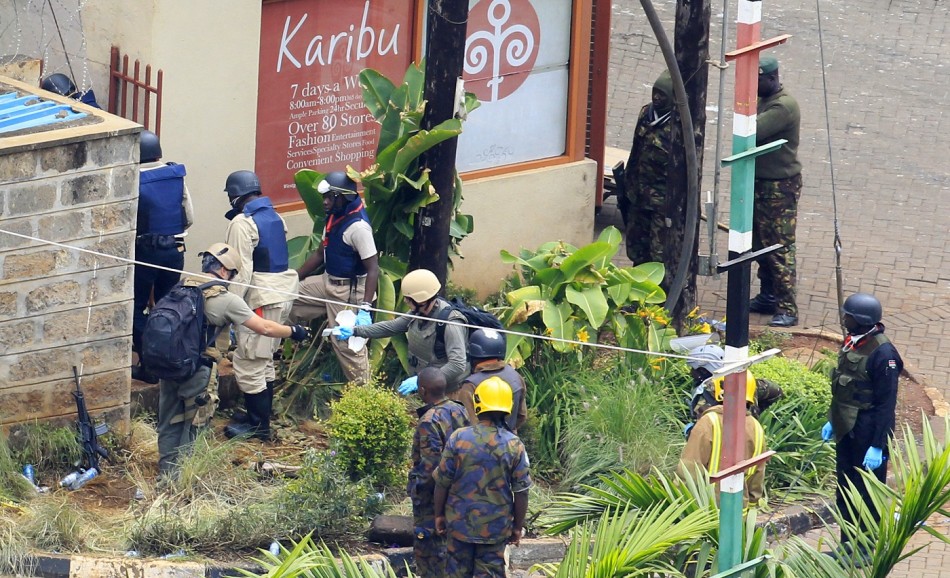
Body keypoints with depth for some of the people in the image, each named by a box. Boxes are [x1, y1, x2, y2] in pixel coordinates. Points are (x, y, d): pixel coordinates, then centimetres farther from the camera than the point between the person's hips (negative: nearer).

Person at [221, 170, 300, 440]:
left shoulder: (242, 223, -15)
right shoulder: (275, 217, 12)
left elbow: (241, 271, -18)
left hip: (262, 299, -9)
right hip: (283, 293, 9)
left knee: (248, 364, -2)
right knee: (264, 361, 19)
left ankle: (258, 425, 1)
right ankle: (259, 417, 26)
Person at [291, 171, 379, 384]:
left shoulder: (358, 226, -24)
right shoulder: (334, 217, 5)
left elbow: (373, 269, -26)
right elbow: (321, 253, 17)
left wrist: (365, 308, -32)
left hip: (349, 291, -9)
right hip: (329, 281, 9)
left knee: (347, 343, -4)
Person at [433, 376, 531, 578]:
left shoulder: (458, 438, -11)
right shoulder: (514, 445, -10)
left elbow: (442, 483, -5)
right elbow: (521, 492, -5)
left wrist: (439, 514, 10)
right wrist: (518, 526, 7)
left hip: (460, 523, 0)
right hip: (496, 527, 0)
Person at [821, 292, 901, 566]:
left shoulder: (882, 353, -22)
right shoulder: (852, 344, 5)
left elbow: (886, 404, -21)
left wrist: (878, 446, -22)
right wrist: (833, 421, 21)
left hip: (868, 435, -9)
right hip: (847, 431, 9)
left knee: (868, 495, 2)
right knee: (844, 492, 16)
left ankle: (868, 552, 12)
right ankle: (848, 546, 28)